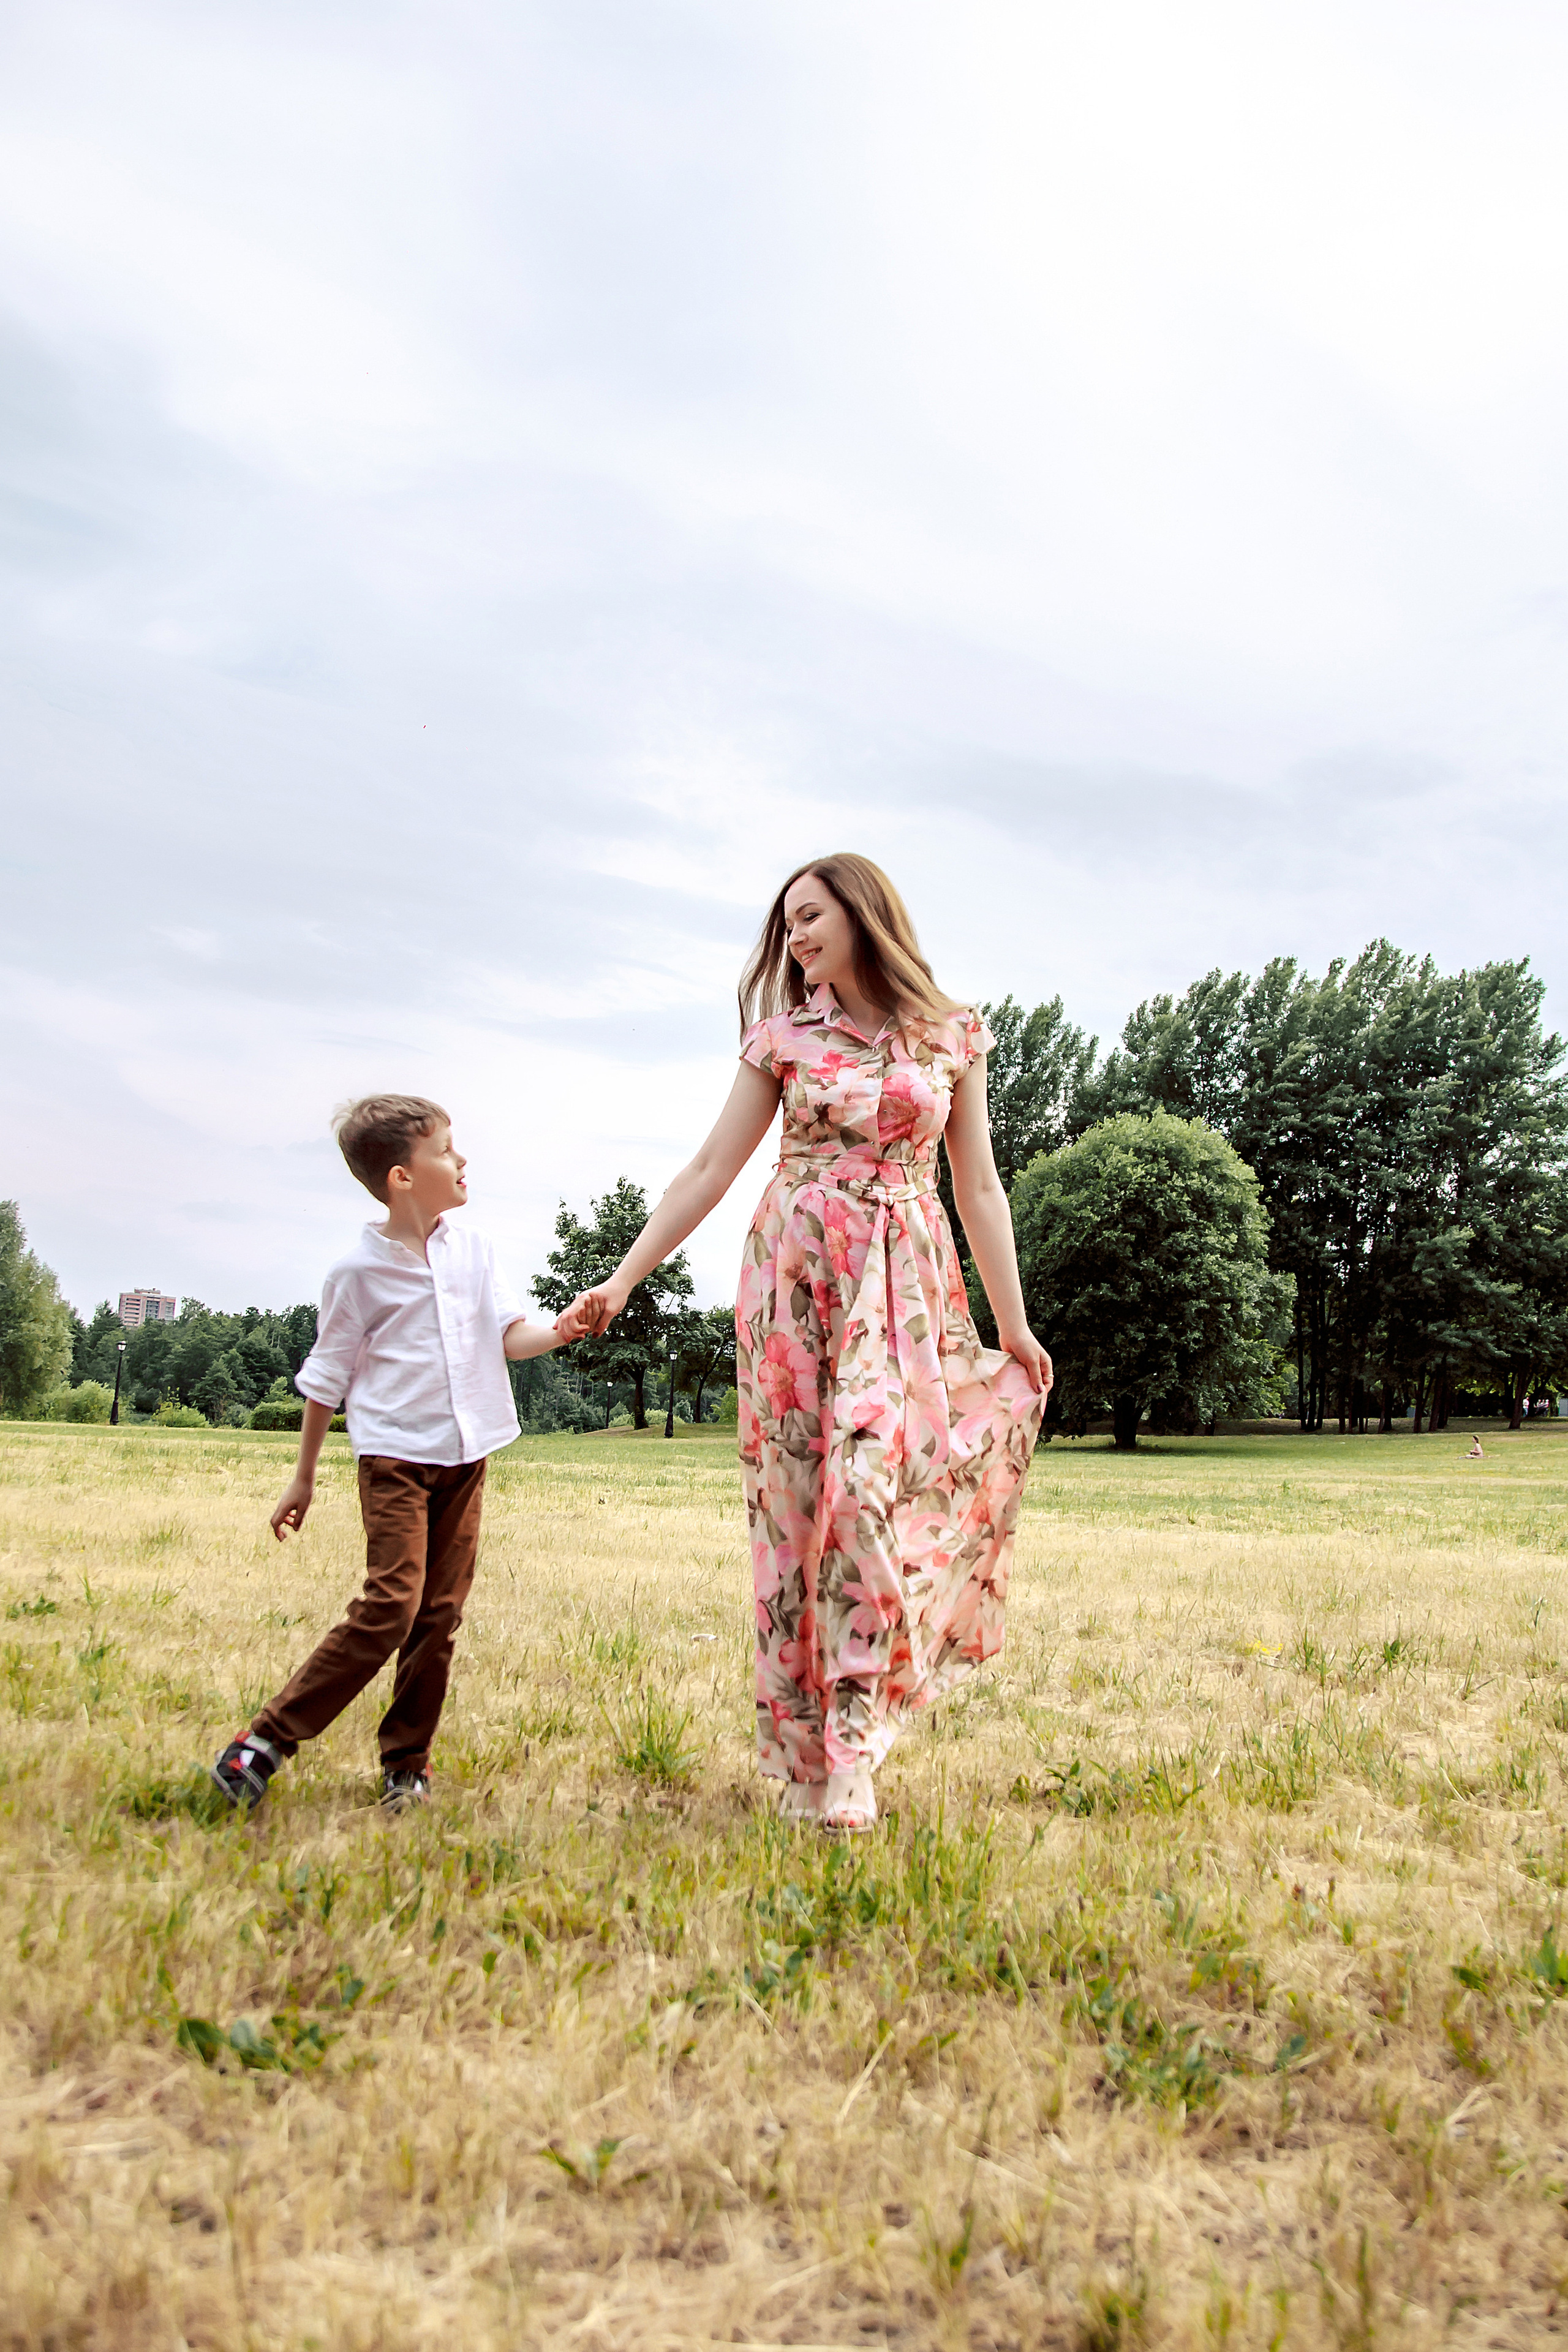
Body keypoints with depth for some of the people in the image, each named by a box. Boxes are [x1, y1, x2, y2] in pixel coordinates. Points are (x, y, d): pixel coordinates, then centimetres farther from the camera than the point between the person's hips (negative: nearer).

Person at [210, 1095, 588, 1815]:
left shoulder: (472, 1249, 6)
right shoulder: (359, 1270, -6)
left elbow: (509, 1336, 6)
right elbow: (327, 1377, 2)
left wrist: (557, 1331, -16)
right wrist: (303, 1475, 8)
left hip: (465, 1456, 5)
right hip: (395, 1457, -5)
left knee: (441, 1613, 5)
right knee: (391, 1605, -15)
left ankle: (405, 1765, 18)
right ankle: (265, 1742, -3)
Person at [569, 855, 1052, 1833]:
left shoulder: (954, 1036, 6)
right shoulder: (783, 1034, 7)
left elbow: (979, 1186, 8)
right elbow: (711, 1170, 6)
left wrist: (1015, 1323, 6)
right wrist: (623, 1278, 1)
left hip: (905, 1278, -1)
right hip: (795, 1272, 1)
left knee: (873, 1479, -15)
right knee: (793, 1494, 0)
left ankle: (850, 1756, -7)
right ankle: (800, 1751, 11)